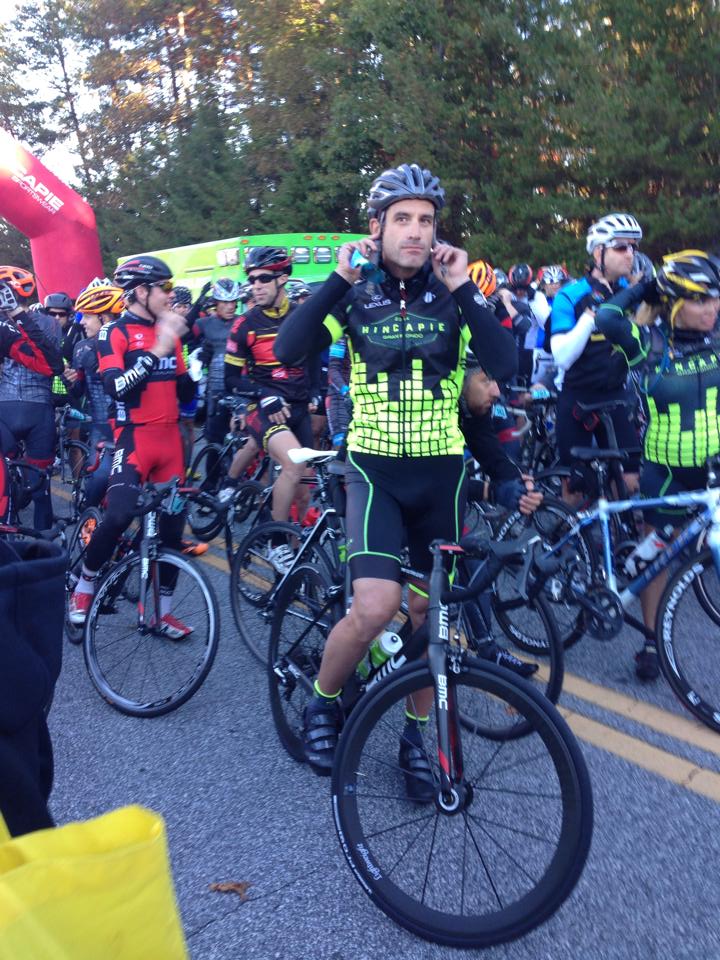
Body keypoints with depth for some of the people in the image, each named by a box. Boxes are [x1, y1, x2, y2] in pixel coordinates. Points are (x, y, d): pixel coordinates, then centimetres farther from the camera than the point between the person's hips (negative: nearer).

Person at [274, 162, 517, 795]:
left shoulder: (452, 295, 1)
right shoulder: (356, 294, -1)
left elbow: (504, 367, -13)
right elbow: (288, 351, -15)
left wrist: (464, 288, -16)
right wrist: (339, 278, -17)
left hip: (441, 469, 2)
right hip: (375, 467, -2)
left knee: (427, 611, 9)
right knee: (373, 608, -18)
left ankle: (416, 736, 30)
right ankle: (323, 701, 13)